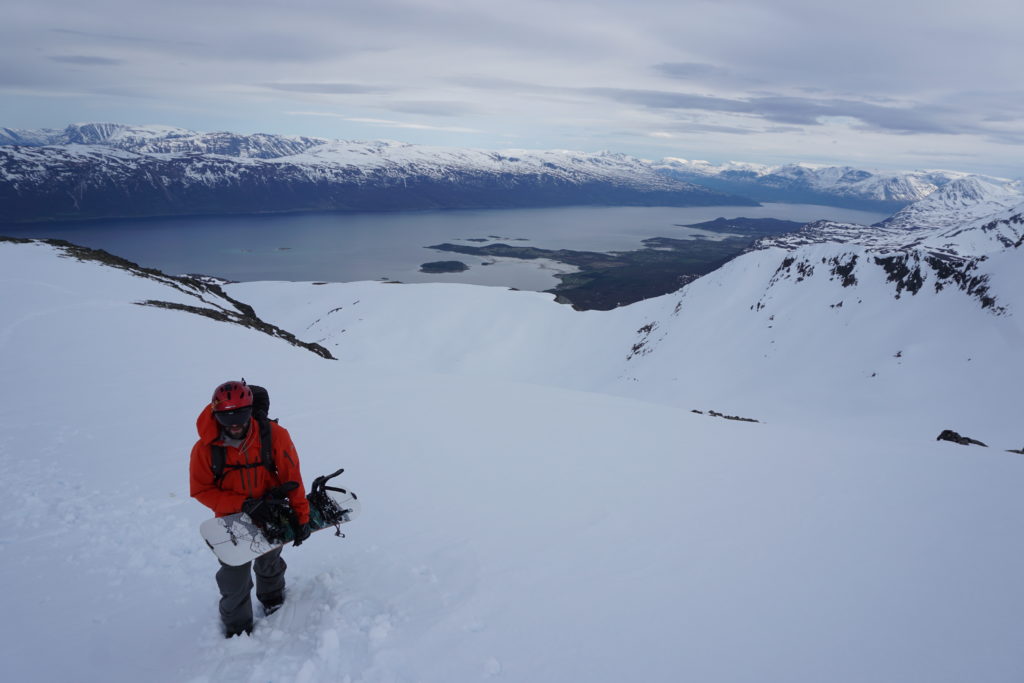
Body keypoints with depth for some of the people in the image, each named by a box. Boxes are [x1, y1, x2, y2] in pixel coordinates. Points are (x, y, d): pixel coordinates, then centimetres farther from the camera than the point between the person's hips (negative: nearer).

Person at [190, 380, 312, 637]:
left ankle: (272, 597, 60)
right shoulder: (205, 449, -24)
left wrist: (301, 515, -12)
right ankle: (237, 628, 37)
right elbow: (201, 490, -15)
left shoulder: (274, 435, -25)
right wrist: (243, 504, -26)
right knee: (235, 582, 7)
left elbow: (292, 477, -16)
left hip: (271, 514, 1)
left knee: (269, 564, 28)